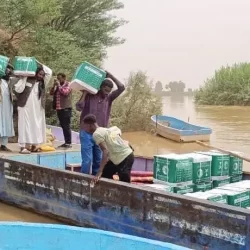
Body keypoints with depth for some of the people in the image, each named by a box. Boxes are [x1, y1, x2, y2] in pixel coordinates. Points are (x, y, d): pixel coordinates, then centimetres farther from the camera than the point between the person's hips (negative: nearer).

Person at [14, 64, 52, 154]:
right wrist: (24, 78, -13)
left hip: (37, 110, 5)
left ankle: (34, 145, 9)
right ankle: (23, 146, -7)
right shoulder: (26, 80, -2)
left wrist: (39, 65, 2)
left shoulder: (42, 82, 10)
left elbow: (49, 72, 7)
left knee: (36, 127, 4)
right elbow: (17, 89, -12)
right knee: (25, 126, -6)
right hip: (26, 108, -5)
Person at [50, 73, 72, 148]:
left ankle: (68, 143, -7)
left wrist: (59, 85, -11)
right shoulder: (57, 86, 19)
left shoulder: (68, 85, -1)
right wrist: (54, 85, 1)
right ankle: (66, 142, 13)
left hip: (66, 108, -7)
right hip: (59, 108, 7)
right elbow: (51, 93, 13)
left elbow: (65, 92, -18)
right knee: (63, 126, 9)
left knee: (67, 126, -8)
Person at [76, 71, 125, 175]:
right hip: (87, 133, -4)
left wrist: (110, 75, -3)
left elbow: (121, 88, -6)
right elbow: (79, 107, -17)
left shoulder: (109, 98, 5)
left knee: (98, 161, 11)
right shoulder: (89, 95, -3)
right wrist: (85, 92, -13)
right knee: (87, 160, -8)